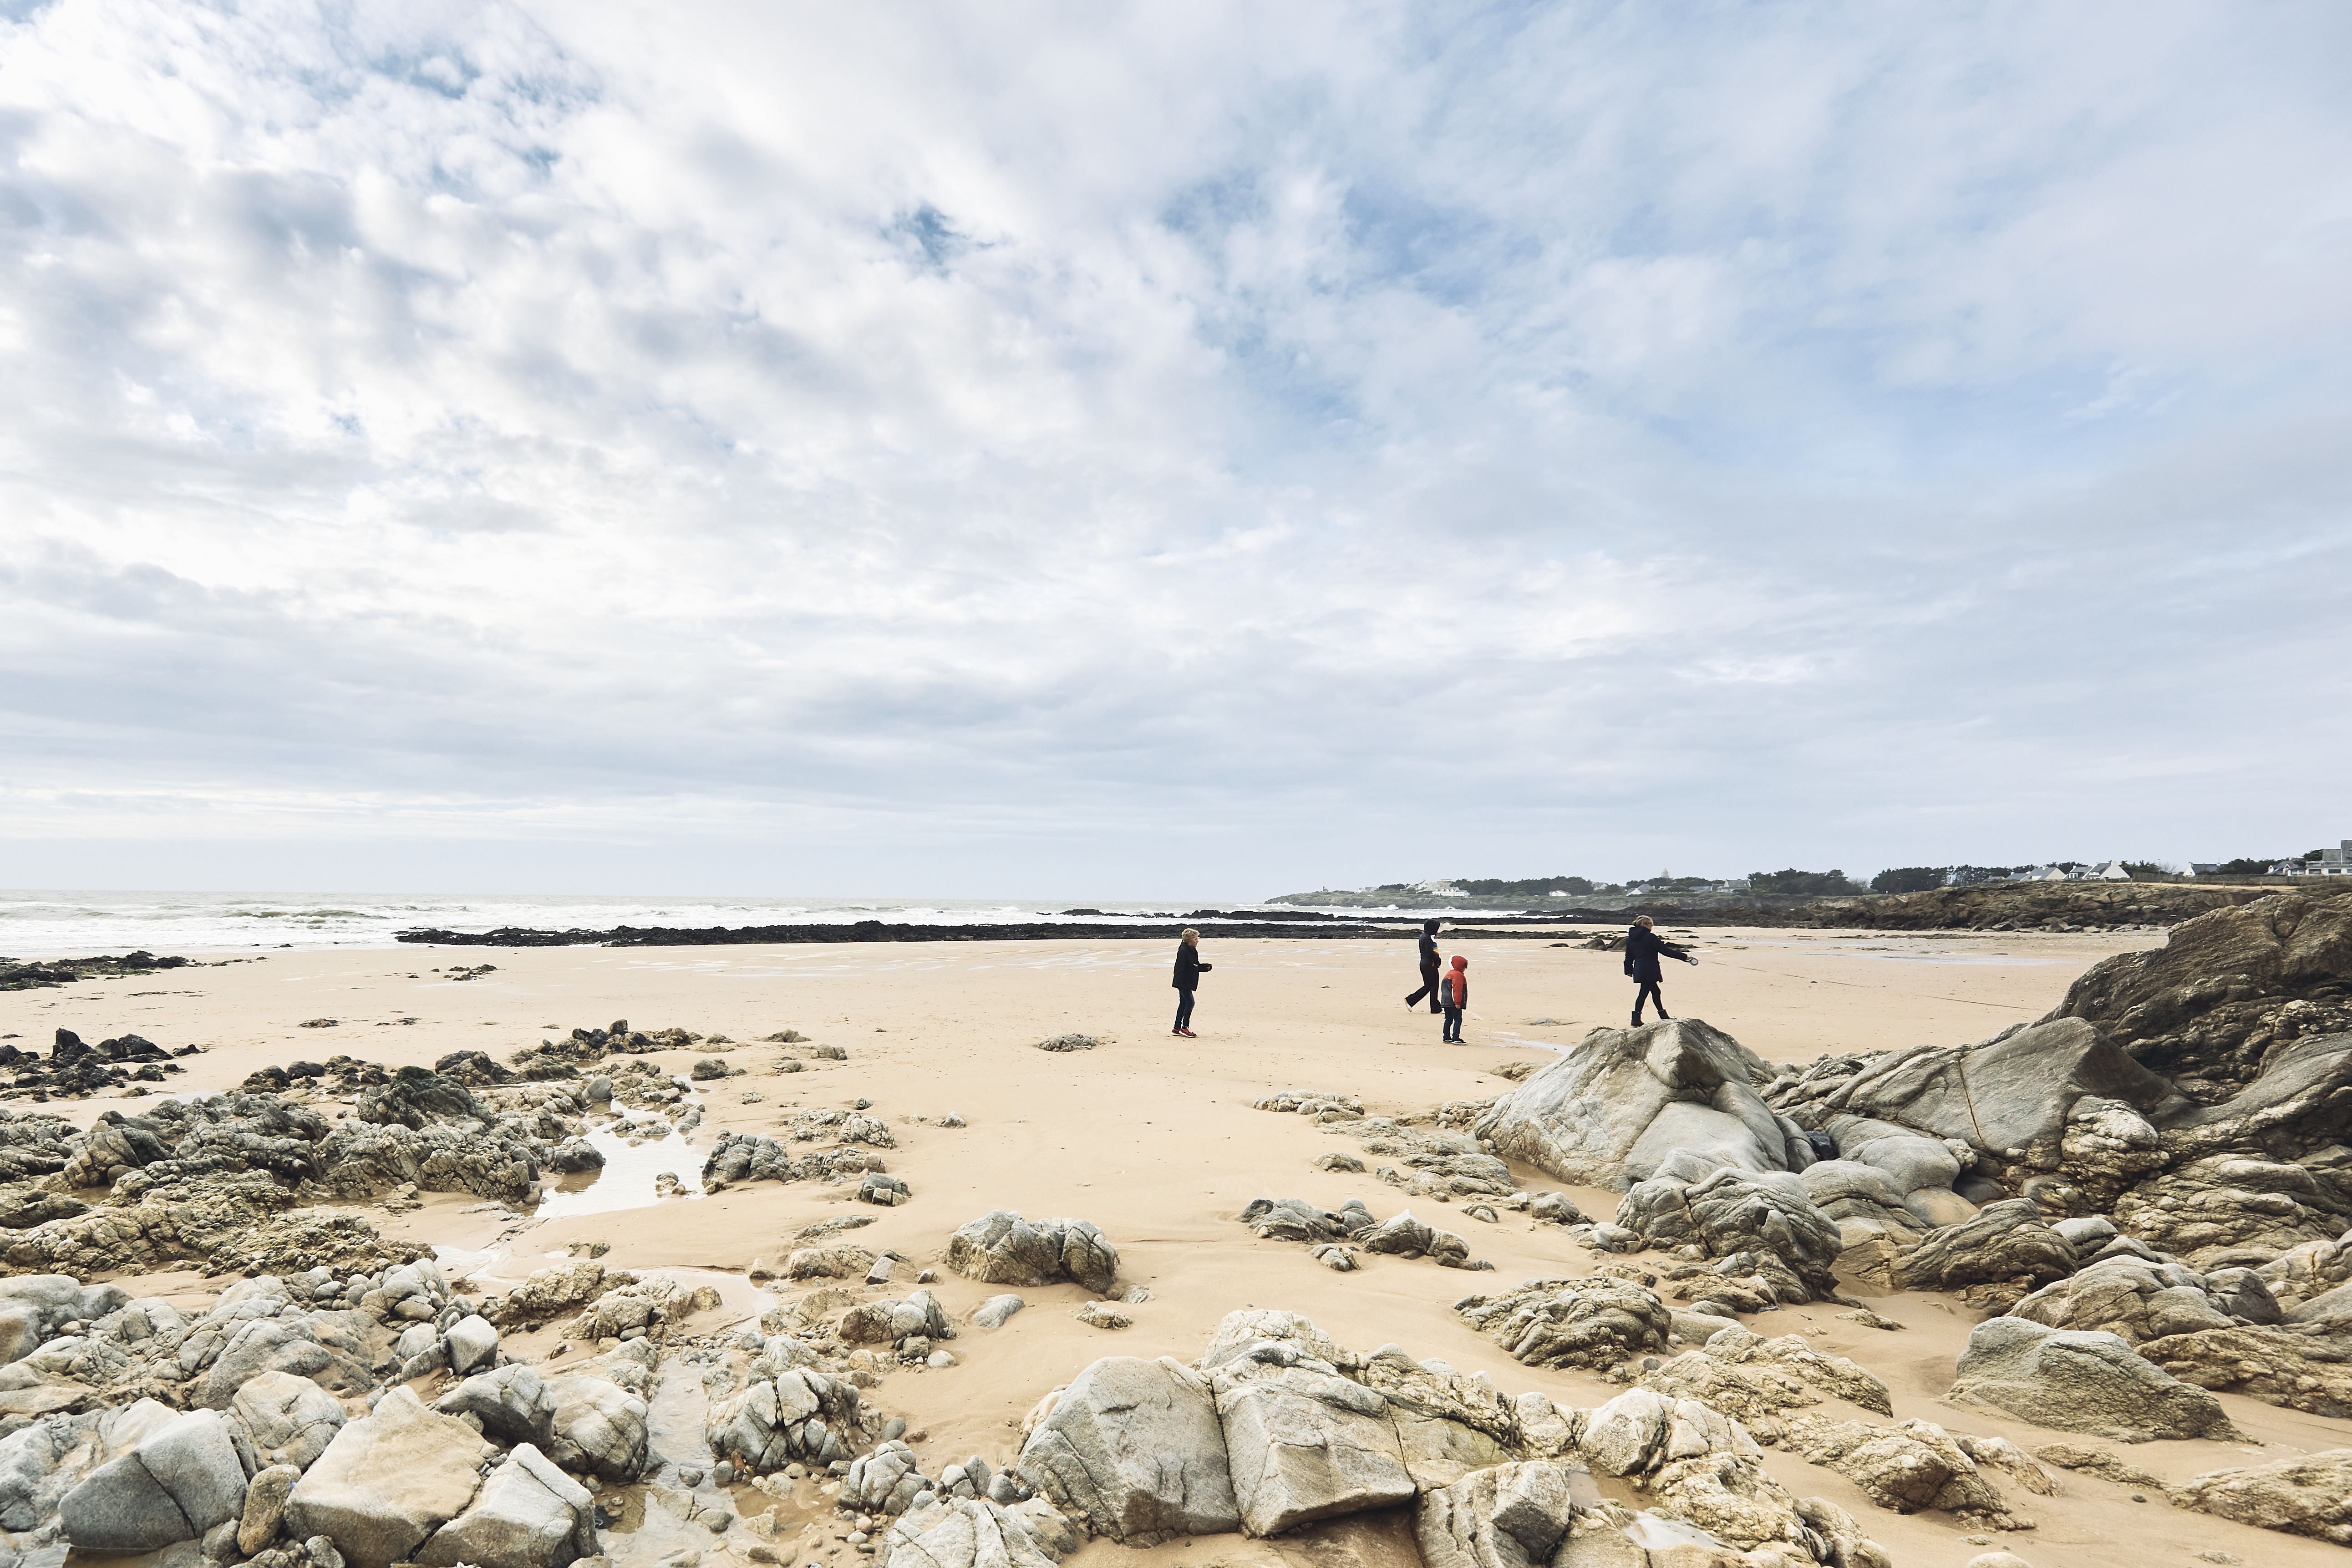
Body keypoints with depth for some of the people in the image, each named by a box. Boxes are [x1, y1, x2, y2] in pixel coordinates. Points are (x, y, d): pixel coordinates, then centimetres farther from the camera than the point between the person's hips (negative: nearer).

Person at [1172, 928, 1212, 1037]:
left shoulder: (1192, 951, 12)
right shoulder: (1183, 951, -17)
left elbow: (1196, 967, 20)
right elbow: (1180, 968, -21)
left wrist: (1206, 967, 5)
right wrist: (1181, 982, -25)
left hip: (1188, 983, 10)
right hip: (1183, 983, -10)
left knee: (1183, 1004, 12)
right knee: (1190, 1003, -10)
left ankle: (1177, 1028, 18)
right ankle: (1185, 1027, -1)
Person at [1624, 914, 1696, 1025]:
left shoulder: (1631, 938, 10)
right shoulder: (1650, 937, -12)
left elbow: (1629, 957, 14)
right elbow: (1666, 951, -11)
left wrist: (1629, 970, 24)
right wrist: (1684, 957, -5)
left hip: (1639, 970, 8)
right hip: (1649, 971, -8)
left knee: (1656, 992, 15)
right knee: (1644, 993, -3)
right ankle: (1636, 1020, -1)